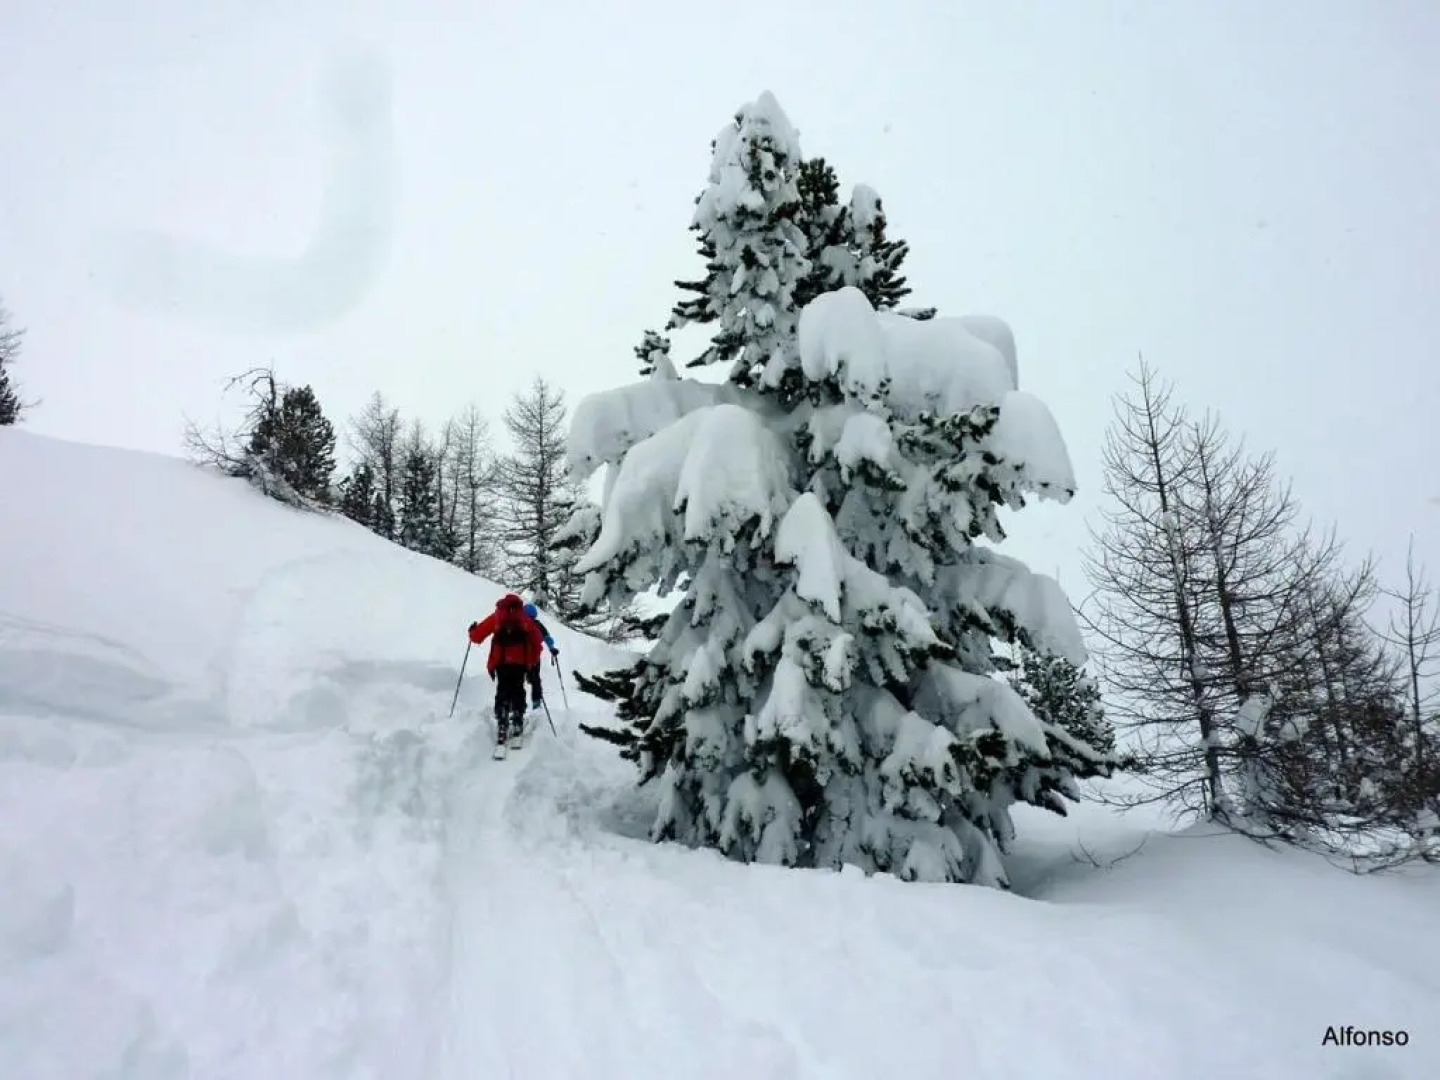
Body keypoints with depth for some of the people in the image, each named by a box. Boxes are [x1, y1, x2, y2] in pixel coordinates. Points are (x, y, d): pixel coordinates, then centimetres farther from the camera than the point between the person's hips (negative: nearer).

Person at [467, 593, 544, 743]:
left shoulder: (496, 617, 10)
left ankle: (502, 726, -5)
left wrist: (473, 631, 28)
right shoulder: (526, 619, 13)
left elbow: (477, 636, 6)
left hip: (502, 663, 0)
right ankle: (517, 722, 10)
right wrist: (534, 660, 16)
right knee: (518, 691, 15)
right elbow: (538, 642, 6)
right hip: (520, 663, 0)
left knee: (503, 693, 6)